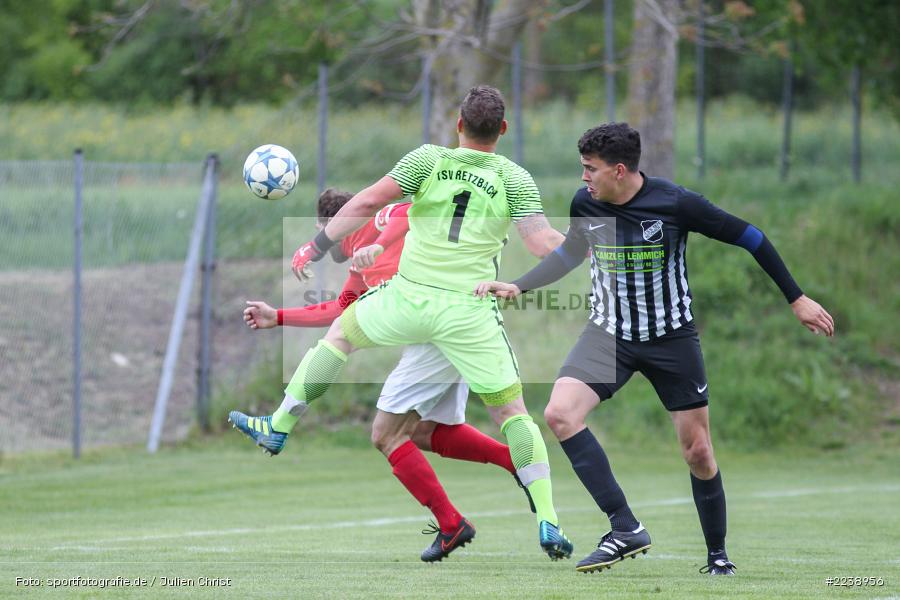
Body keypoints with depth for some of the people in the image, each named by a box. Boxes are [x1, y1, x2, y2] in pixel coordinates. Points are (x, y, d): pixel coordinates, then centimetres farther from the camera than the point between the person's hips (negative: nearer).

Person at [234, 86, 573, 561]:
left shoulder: (429, 159, -1)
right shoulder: (514, 179, -1)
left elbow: (368, 202, -6)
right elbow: (542, 243, -10)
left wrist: (317, 246, 3)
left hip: (409, 298, 0)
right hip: (469, 312, 0)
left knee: (341, 332, 28)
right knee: (512, 413, 5)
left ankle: (279, 427, 30)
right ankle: (547, 524, -7)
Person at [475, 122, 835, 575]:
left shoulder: (675, 203, -19)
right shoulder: (585, 203, -6)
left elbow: (749, 238, -9)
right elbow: (571, 252, 16)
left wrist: (797, 300, -5)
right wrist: (517, 286, 7)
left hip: (672, 338, -3)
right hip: (609, 334, 3)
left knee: (697, 450, 1)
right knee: (560, 413, -22)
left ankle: (718, 555, 23)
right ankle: (626, 529, -21)